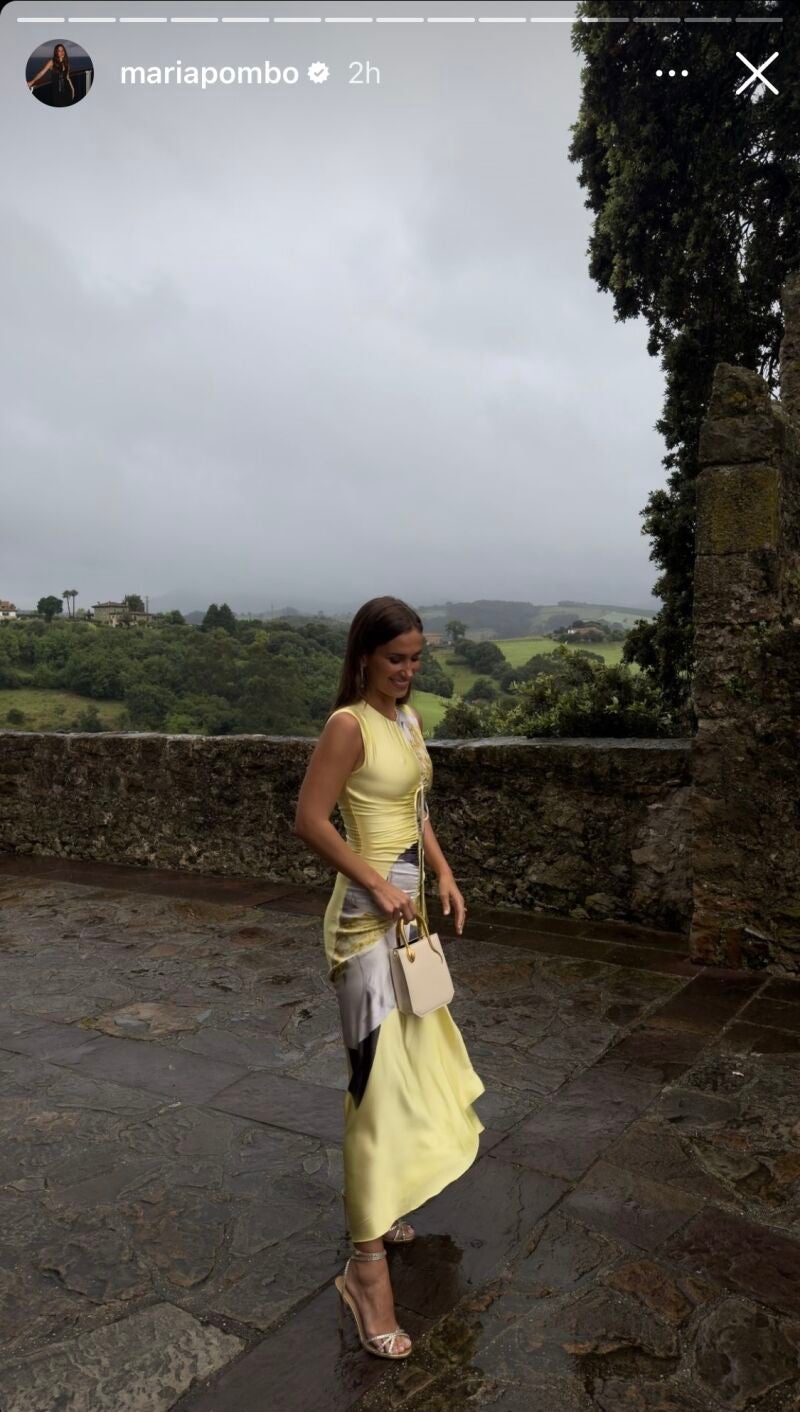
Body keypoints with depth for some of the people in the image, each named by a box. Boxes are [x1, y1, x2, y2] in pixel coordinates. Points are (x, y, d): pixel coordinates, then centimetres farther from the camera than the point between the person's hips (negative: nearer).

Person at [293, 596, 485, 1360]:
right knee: (382, 1068, -8)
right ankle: (367, 1263, 2)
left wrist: (443, 874, 8)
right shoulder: (349, 725, -16)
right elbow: (309, 820, -19)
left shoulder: (407, 717, 9)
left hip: (409, 902, 9)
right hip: (370, 910, -9)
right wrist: (377, 885, -20)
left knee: (413, 1051, 18)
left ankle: (378, 1203, 37)